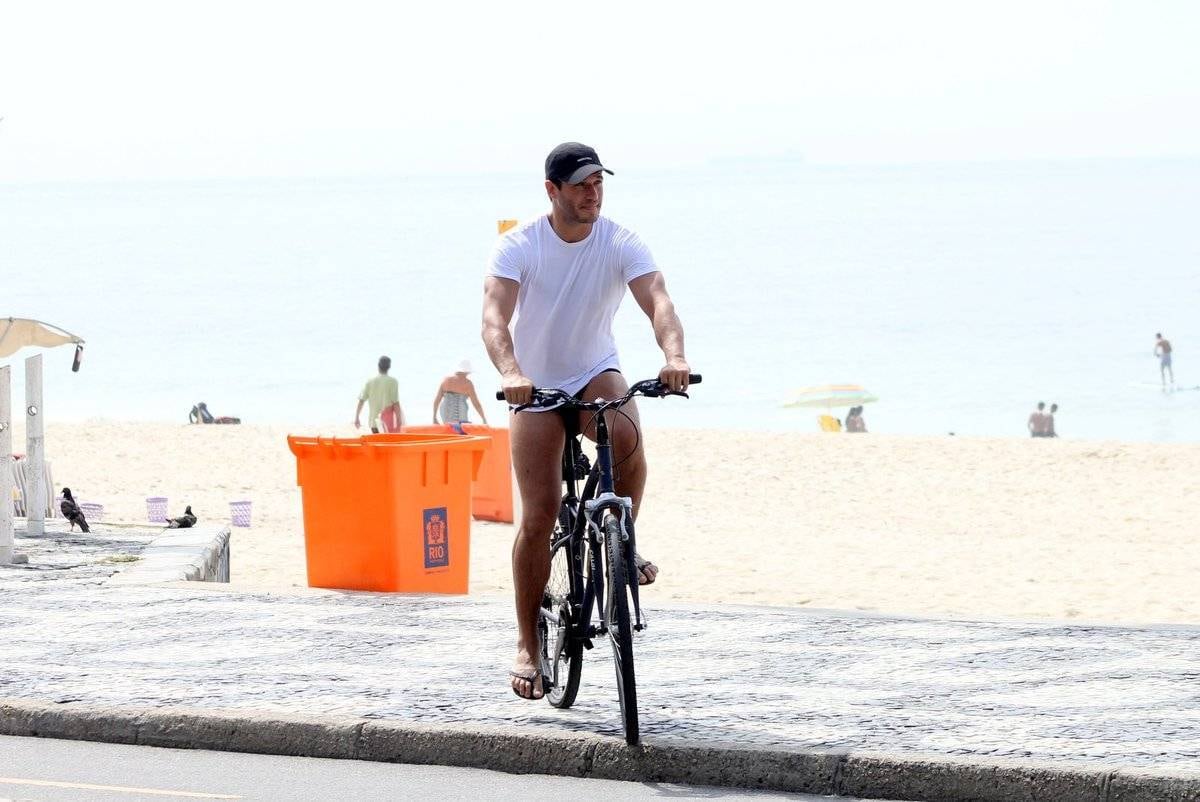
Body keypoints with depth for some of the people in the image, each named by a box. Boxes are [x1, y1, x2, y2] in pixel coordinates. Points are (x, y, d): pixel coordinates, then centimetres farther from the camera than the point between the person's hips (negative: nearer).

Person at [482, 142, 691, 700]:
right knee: (539, 517, -9)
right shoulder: (520, 246, -15)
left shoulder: (620, 244, -12)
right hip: (536, 387, -1)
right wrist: (510, 374, -49)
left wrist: (674, 356, -47)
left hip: (596, 374, 1)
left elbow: (658, 302, -26)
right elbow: (494, 318, -29)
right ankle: (527, 647, 3)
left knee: (626, 436, -36)